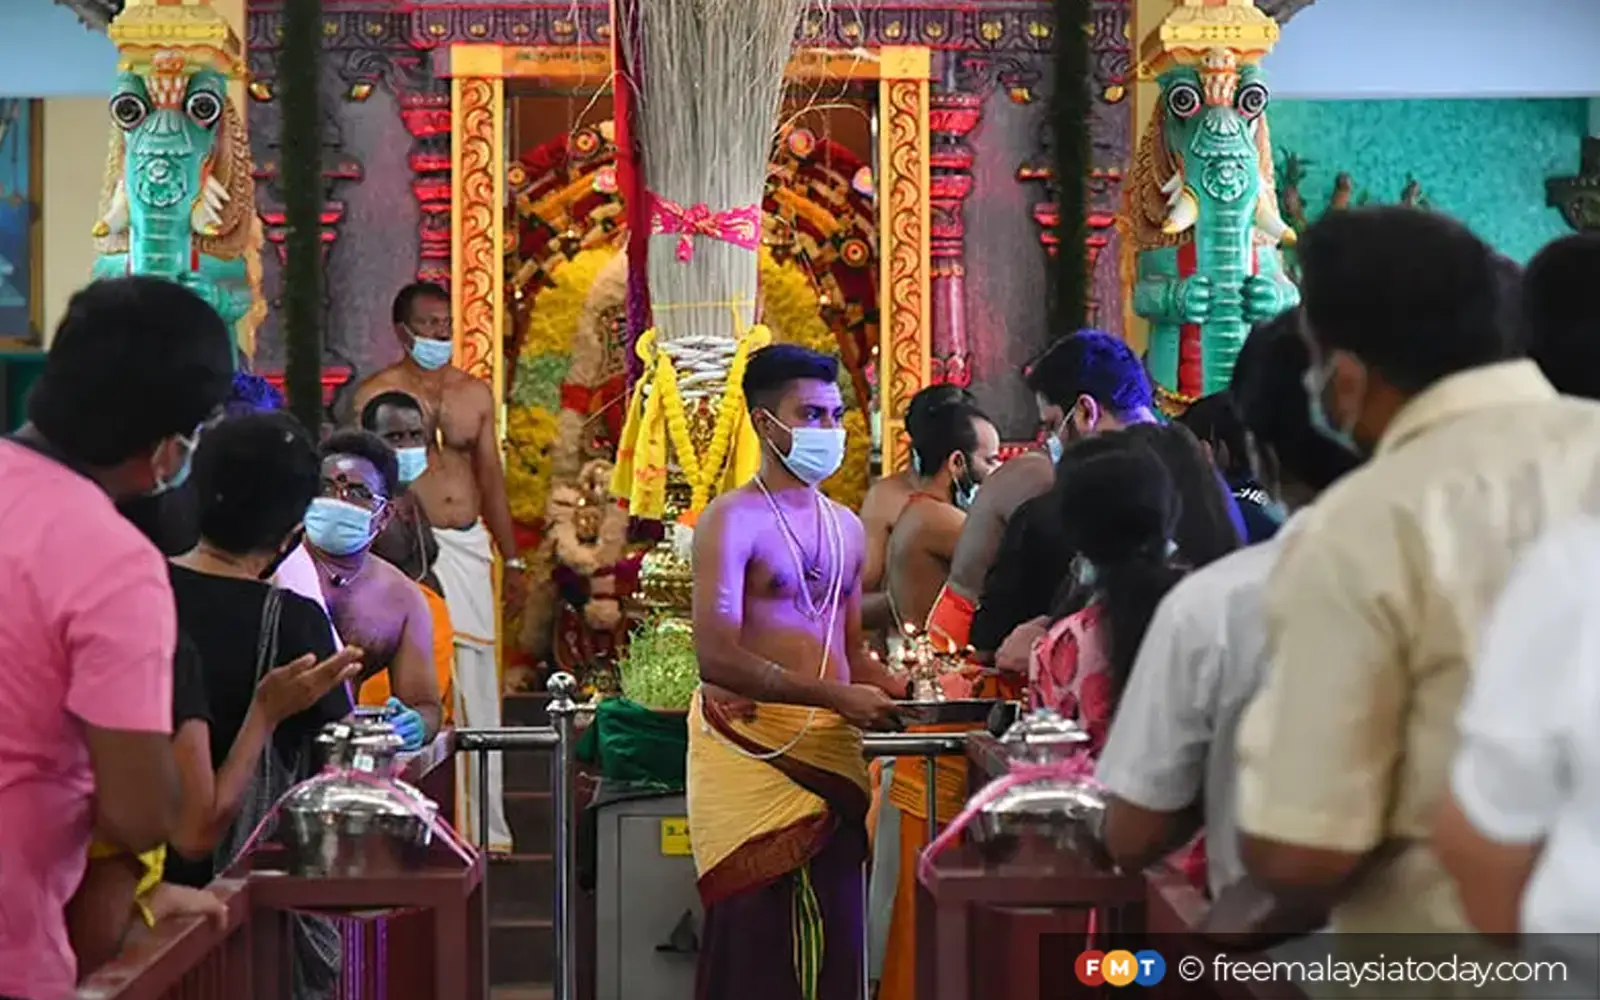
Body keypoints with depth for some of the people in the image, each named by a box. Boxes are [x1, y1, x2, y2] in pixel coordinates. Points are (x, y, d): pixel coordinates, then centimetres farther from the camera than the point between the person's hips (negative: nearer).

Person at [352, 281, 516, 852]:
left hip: (469, 547, 5)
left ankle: (482, 823, 12)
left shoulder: (475, 392, 13)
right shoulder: (376, 394, -1)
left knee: (476, 684, 6)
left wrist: (512, 559, 16)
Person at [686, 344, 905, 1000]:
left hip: (830, 750, 6)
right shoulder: (733, 520, -5)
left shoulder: (846, 528, 16)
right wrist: (837, 697, -17)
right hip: (750, 745, -6)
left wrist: (908, 695, 2)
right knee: (759, 945, -7)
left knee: (832, 945, 1)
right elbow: (717, 657, -15)